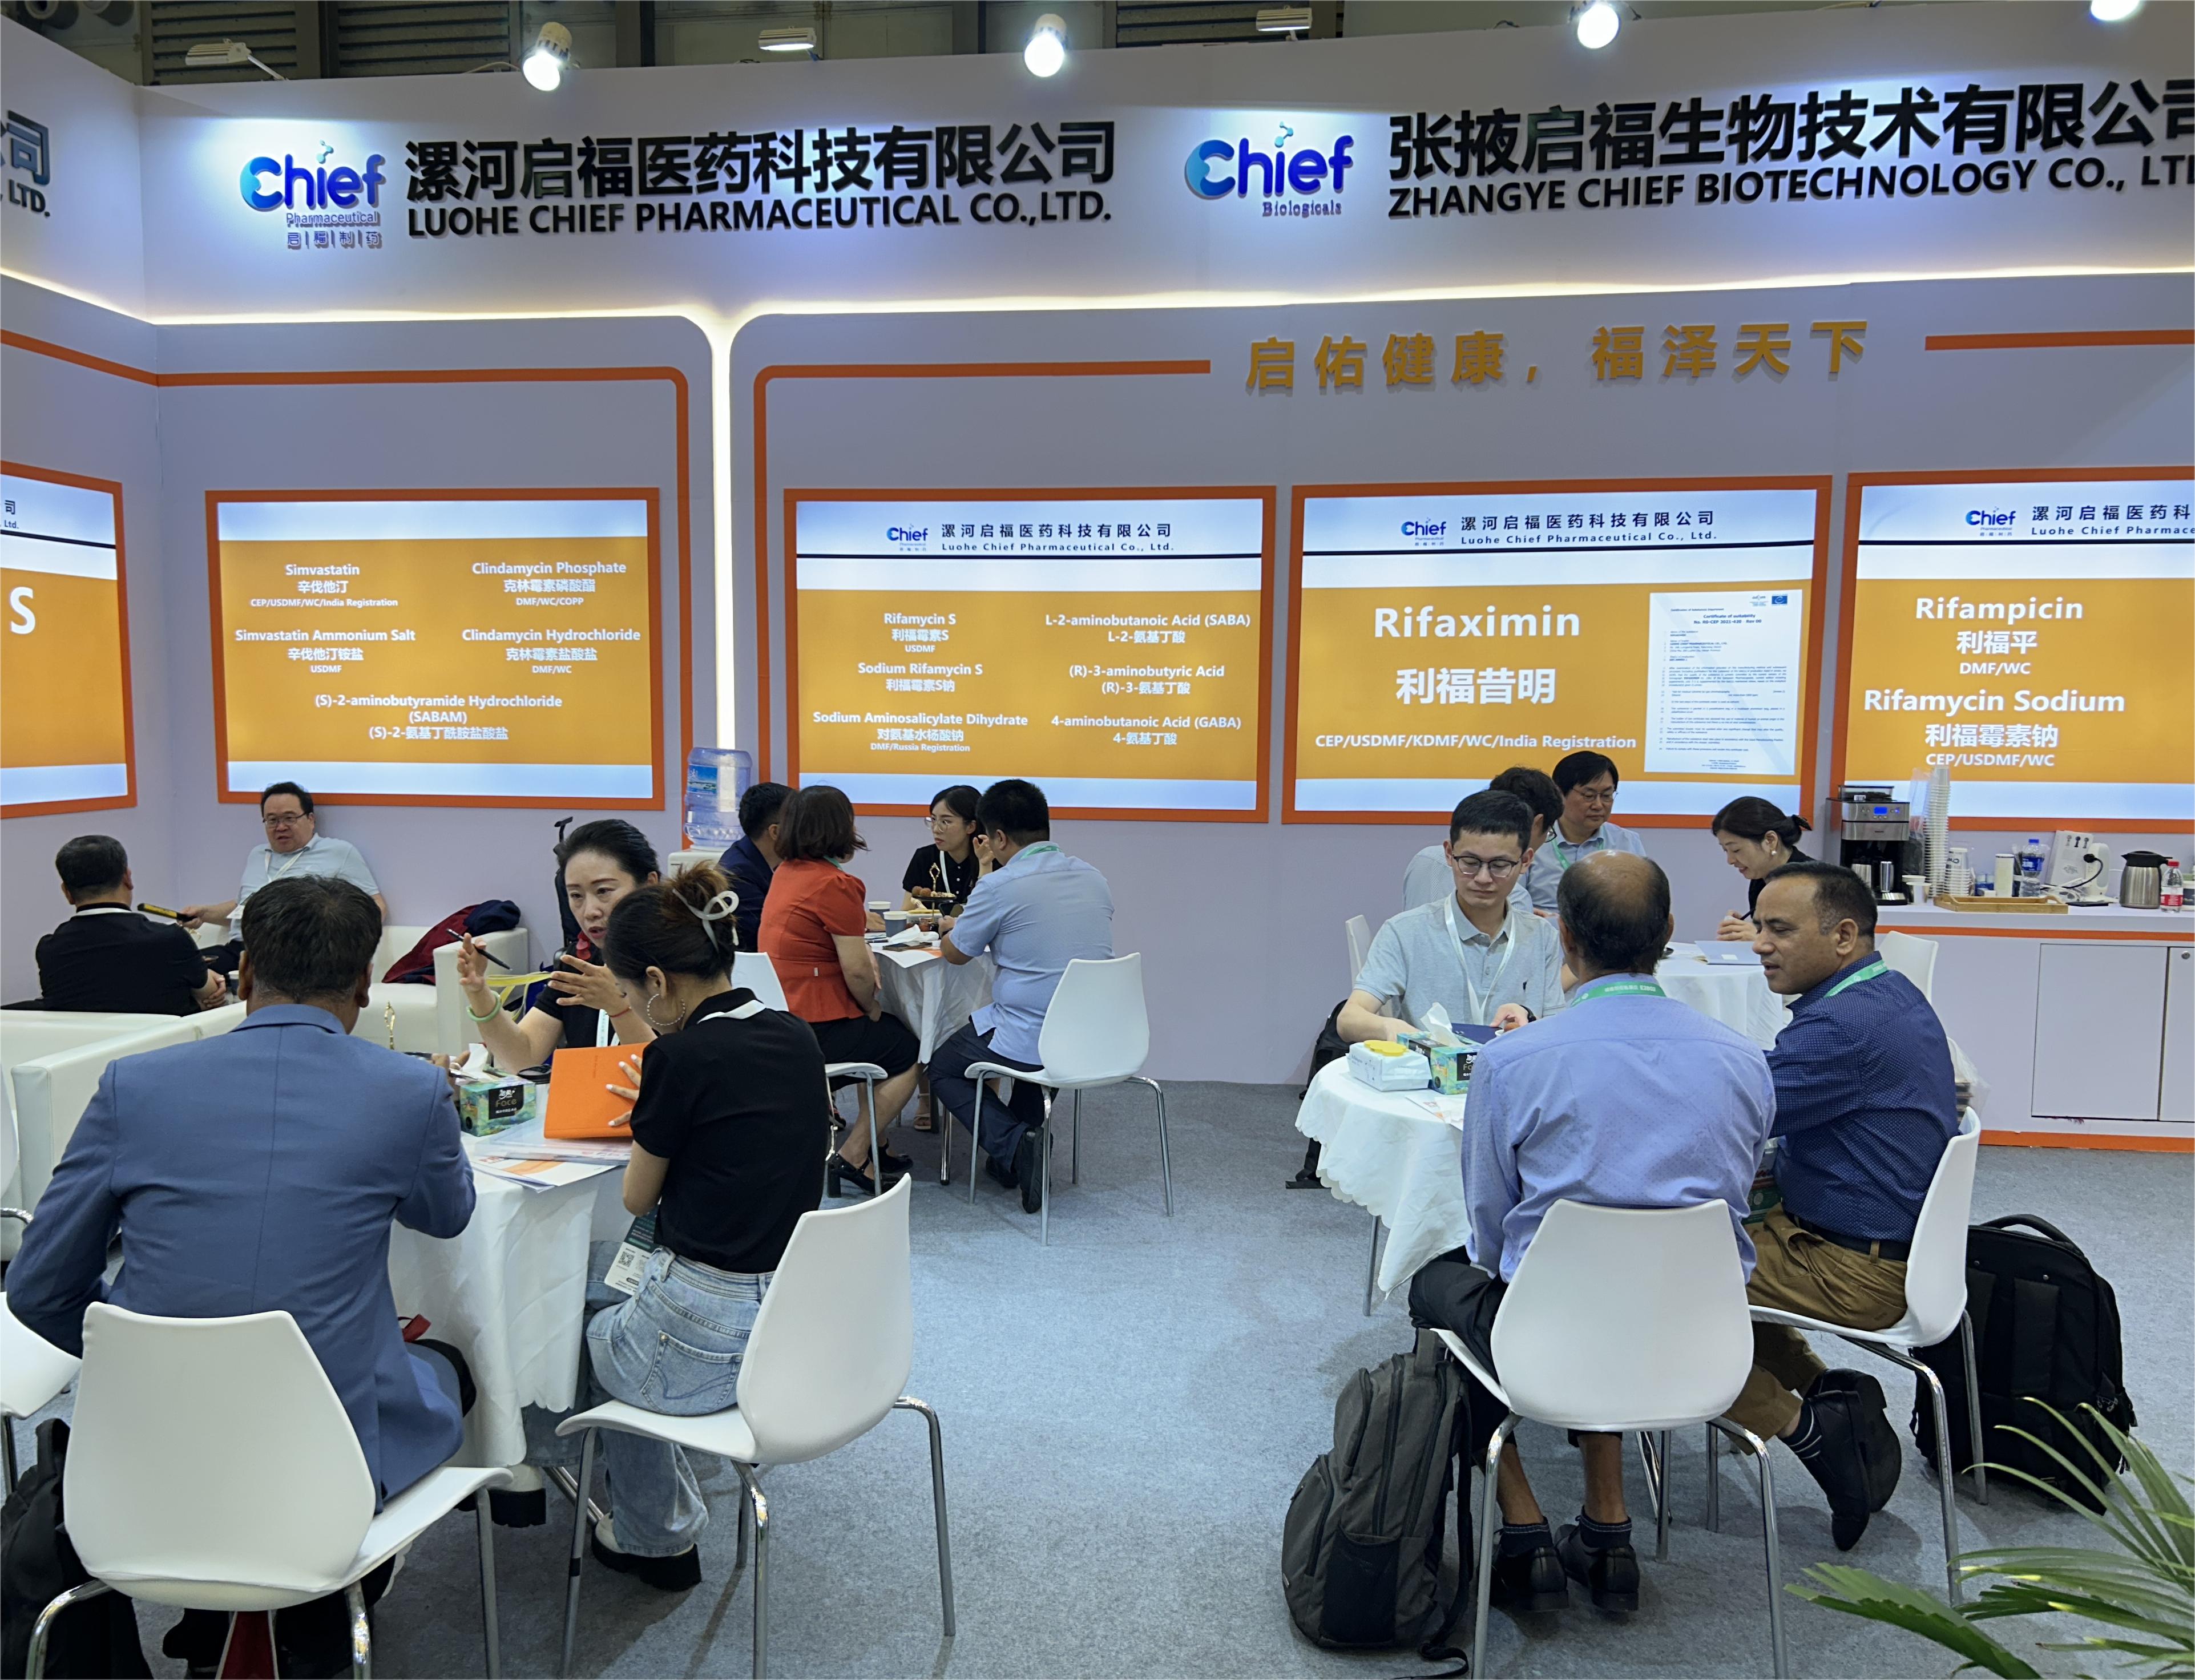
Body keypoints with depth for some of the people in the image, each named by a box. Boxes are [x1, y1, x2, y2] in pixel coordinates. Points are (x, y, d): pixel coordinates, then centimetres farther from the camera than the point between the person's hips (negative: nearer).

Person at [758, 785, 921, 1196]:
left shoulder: (785, 874, 10)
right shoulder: (836, 884, -19)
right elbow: (857, 971, -19)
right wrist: (873, 1009, -1)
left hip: (780, 1022, 9)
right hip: (818, 1029, -9)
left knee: (890, 1032, 26)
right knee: (908, 1050, 11)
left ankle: (873, 1149, 27)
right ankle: (853, 1159, 7)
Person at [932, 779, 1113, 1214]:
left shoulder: (999, 887, -13)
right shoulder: (1094, 879, 6)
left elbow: (956, 953, 3)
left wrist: (950, 930, 27)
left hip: (1030, 1044, -6)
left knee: (943, 1068, 21)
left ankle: (1013, 1145, -3)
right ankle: (1018, 1146, 30)